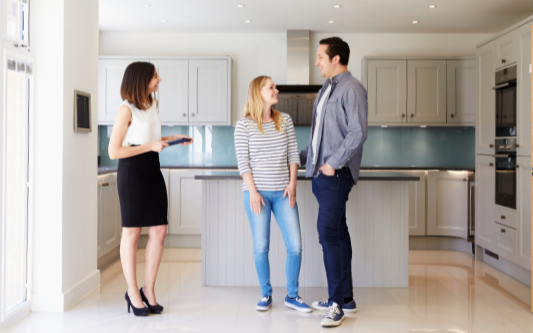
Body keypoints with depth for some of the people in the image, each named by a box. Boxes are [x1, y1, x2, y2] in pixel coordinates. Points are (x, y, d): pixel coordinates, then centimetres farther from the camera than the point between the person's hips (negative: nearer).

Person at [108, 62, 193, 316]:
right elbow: (114, 151, -15)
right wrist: (151, 146, -18)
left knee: (159, 231, 4)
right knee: (132, 233, 2)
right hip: (132, 173, -7)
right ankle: (132, 292, 15)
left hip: (152, 171, 7)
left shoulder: (152, 103, 12)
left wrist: (173, 140, 8)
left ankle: (148, 289, 17)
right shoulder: (127, 109, -12)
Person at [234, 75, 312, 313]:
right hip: (257, 192, -3)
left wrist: (292, 183, -2)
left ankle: (292, 296, 15)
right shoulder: (244, 125, -1)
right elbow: (243, 161, -4)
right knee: (261, 247, 3)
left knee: (295, 245, -1)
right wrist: (253, 191, -11)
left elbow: (293, 154, 8)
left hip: (283, 192, 3)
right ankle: (266, 295, 19)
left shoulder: (285, 120, 9)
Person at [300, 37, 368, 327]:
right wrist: (301, 158, 22)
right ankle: (346, 298, 20)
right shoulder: (326, 90, 18)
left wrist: (333, 163, -18)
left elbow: (358, 133, -18)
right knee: (337, 233, 12)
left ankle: (337, 305, -4)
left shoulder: (352, 89, -9)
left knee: (329, 233, -12)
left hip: (336, 174, -9)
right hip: (320, 173, 9)